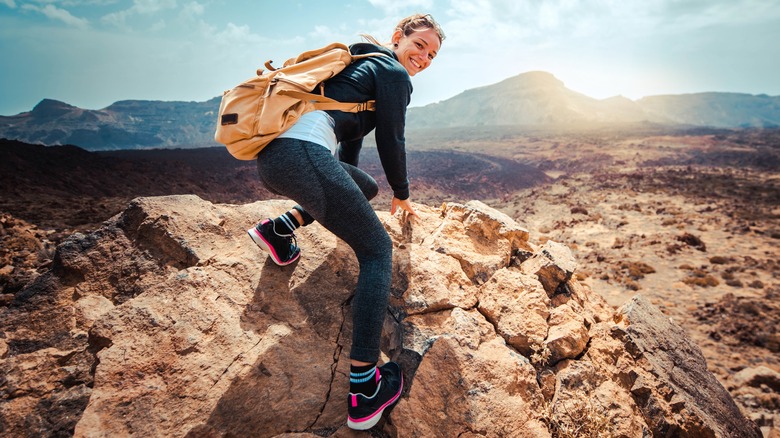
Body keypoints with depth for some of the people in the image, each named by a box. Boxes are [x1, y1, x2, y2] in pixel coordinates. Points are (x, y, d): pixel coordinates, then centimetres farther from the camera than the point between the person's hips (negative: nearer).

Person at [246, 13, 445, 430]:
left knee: (365, 187, 28)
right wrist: (401, 194, 22)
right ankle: (363, 391, -11)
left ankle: (278, 228, 13)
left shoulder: (362, 62, 35)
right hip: (302, 150, -9)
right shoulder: (393, 72, 8)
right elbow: (391, 141, 6)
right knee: (377, 251, -4)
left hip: (269, 156, 9)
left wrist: (353, 183, 49)